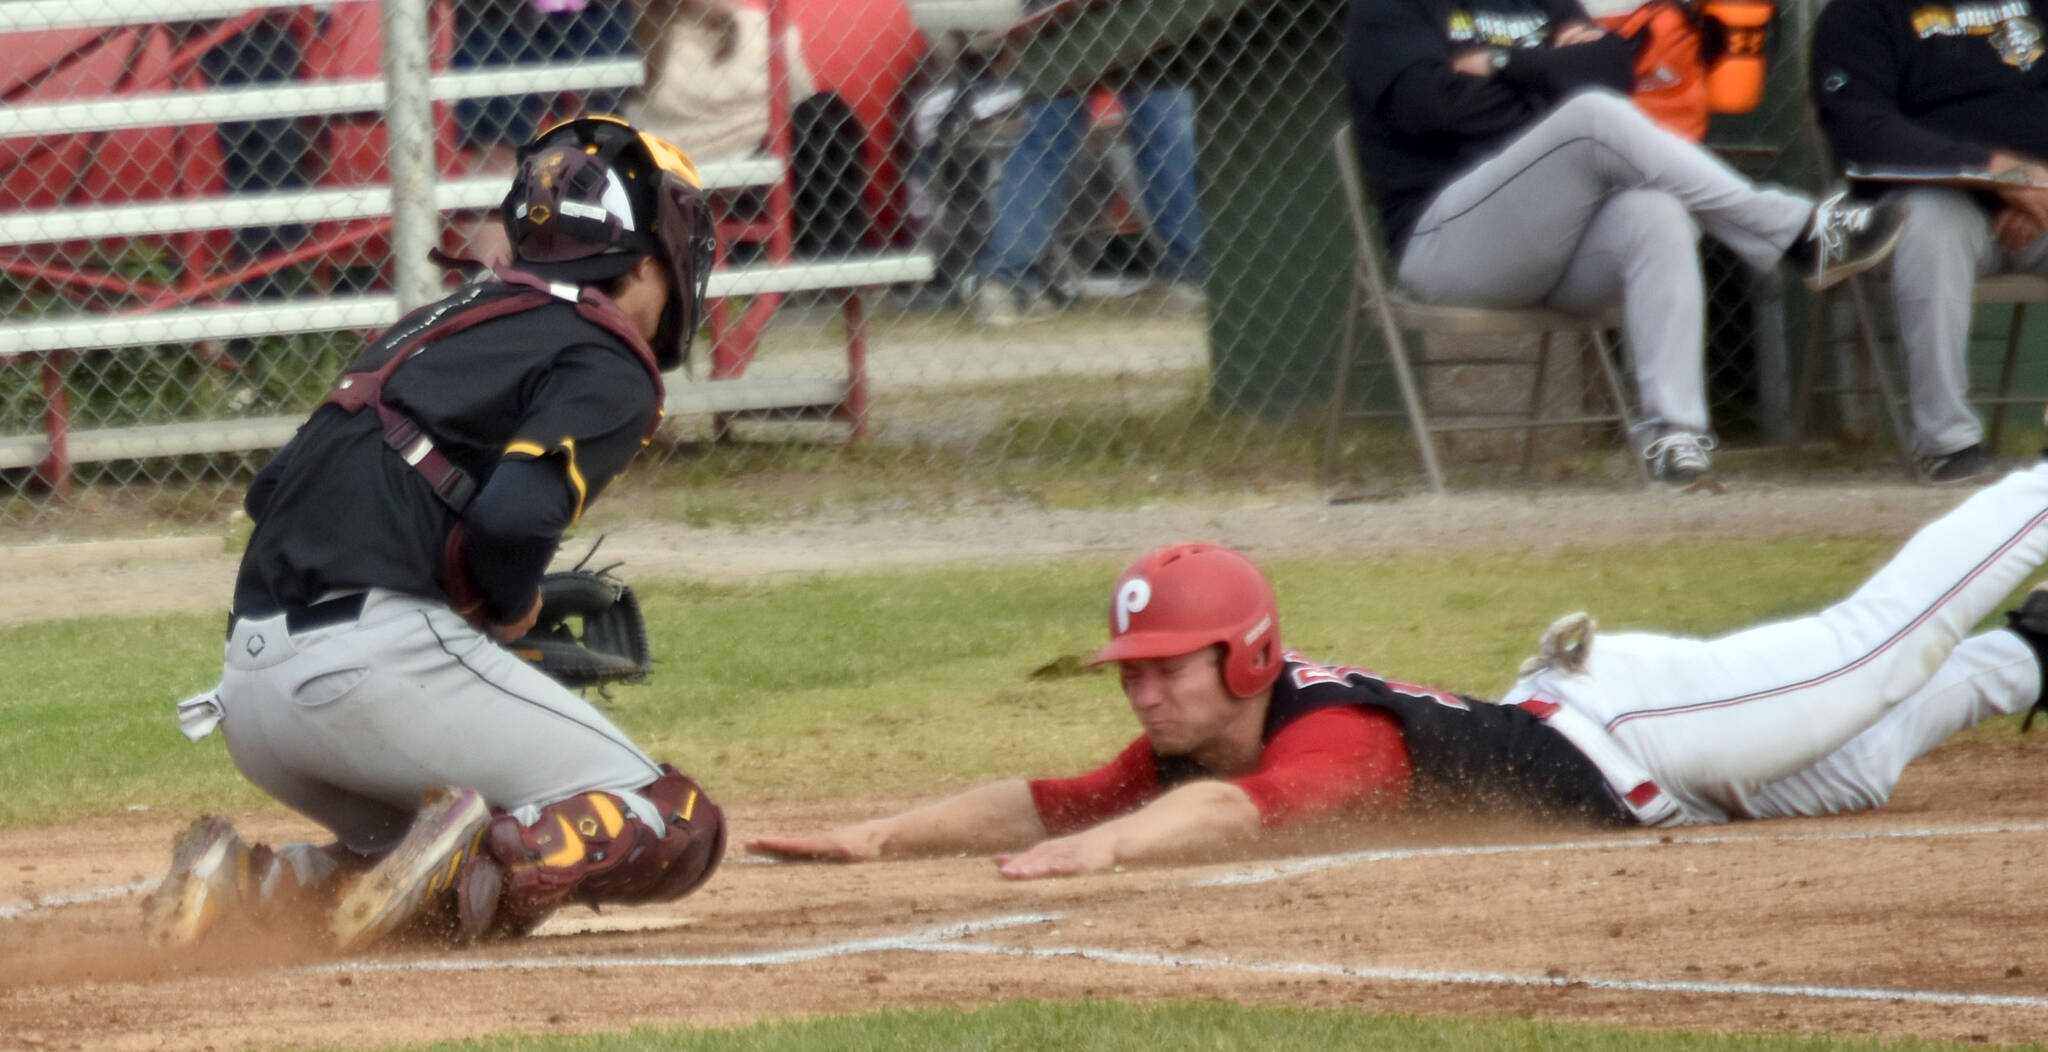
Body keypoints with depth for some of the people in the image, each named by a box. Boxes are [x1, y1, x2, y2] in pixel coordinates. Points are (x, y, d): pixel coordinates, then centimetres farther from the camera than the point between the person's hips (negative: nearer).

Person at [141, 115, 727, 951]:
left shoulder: (435, 326, 27)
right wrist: (513, 610, 6)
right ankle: (476, 859, -27)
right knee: (678, 828, -1)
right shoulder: (609, 364, 1)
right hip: (382, 656, -8)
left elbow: (272, 490, 24)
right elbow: (512, 519, -17)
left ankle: (248, 885, 1)